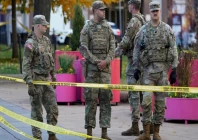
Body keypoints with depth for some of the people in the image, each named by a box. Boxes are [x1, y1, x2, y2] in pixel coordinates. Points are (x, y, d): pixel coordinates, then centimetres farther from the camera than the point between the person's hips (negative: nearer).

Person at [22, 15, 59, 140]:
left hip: (47, 79, 7)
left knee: (53, 108, 6)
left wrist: (53, 77, 17)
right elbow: (26, 65, -15)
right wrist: (29, 83, -19)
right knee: (37, 110, 1)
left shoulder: (46, 40, 10)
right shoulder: (30, 43, -13)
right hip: (36, 80, -7)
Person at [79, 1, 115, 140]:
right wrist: (97, 62, -16)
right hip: (91, 67, -3)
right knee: (91, 99, -4)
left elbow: (112, 48, 5)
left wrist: (106, 61, -12)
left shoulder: (108, 27, 10)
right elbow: (84, 49, -7)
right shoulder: (87, 28, -1)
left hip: (105, 67, 4)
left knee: (106, 99, 0)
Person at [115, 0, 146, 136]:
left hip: (134, 60, -9)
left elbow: (126, 41, -14)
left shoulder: (134, 21, -12)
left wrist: (116, 52, 1)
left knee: (134, 93, -7)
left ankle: (135, 126, -8)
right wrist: (122, 50, 16)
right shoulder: (144, 21, 15)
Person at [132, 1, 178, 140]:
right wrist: (136, 68, -1)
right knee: (146, 100, -10)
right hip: (148, 68, 0)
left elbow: (173, 50, 0)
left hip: (163, 69, 0)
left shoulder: (167, 29, 2)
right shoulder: (143, 30, 4)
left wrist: (174, 70, -5)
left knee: (160, 101, 2)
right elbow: (137, 50, 7)